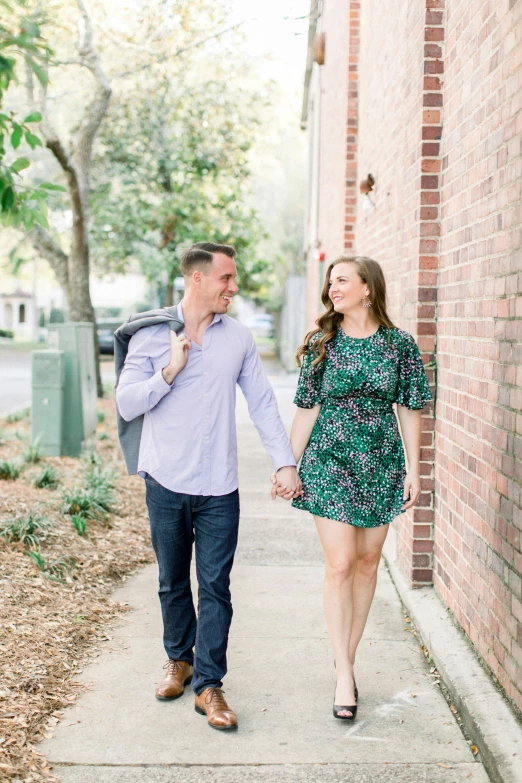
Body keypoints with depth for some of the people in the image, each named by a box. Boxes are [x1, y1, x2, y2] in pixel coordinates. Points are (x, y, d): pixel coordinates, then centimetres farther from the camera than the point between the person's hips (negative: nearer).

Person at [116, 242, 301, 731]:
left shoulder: (238, 338, 6)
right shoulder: (151, 335, 0)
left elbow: (262, 403, 7)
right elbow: (126, 405, -4)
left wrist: (285, 462, 0)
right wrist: (170, 371, -16)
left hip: (219, 488, 1)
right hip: (166, 483, 0)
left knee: (215, 586, -1)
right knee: (173, 583, 13)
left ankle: (208, 685, 8)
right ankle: (179, 659, 34)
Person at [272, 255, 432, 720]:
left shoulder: (400, 344, -1)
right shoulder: (321, 344, 0)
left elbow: (410, 410, 3)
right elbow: (307, 410, 2)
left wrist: (414, 470, 0)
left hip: (381, 464, 1)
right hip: (330, 462, -1)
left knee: (368, 562, 9)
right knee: (340, 564, -6)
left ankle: (348, 658, 25)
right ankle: (344, 674, 1)